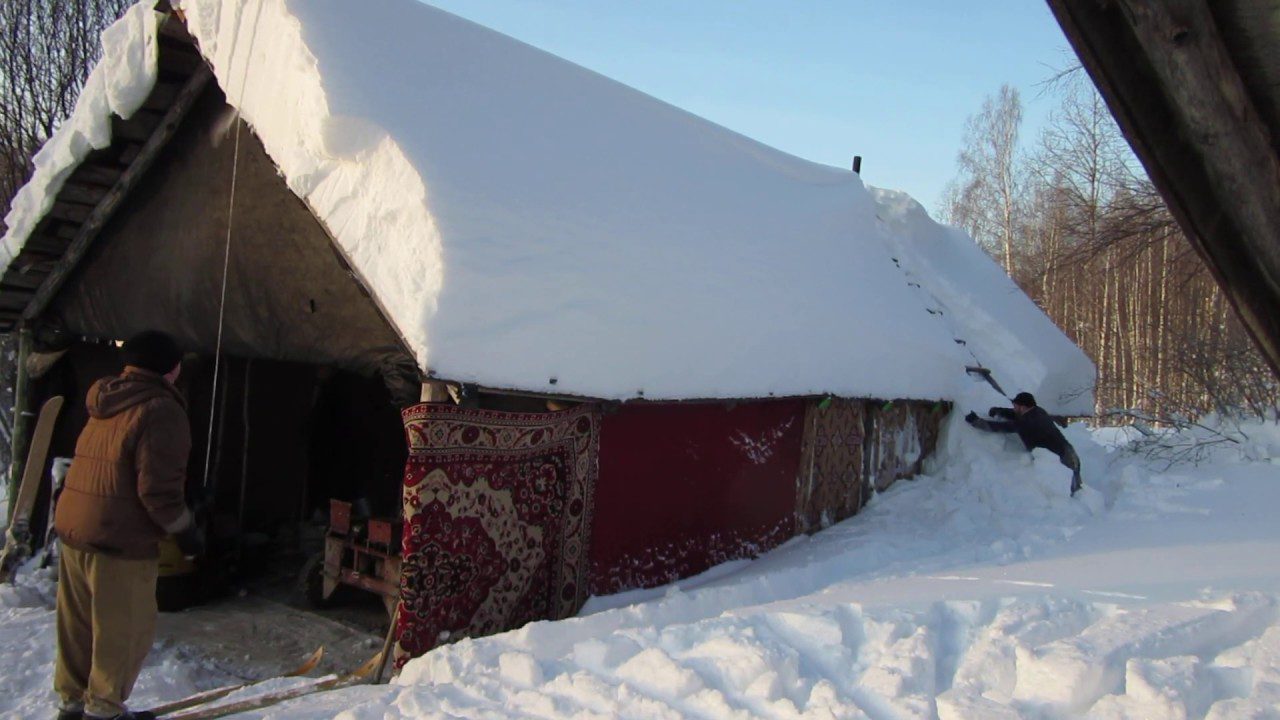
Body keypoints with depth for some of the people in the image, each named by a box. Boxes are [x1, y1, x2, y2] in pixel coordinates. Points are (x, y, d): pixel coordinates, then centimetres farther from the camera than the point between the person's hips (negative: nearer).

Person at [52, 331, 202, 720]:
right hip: (120, 541, -9)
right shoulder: (160, 410, -14)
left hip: (73, 528, 9)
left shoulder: (104, 406, 13)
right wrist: (186, 530, -9)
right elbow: (158, 487, -18)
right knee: (124, 629, 4)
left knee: (79, 625, 18)